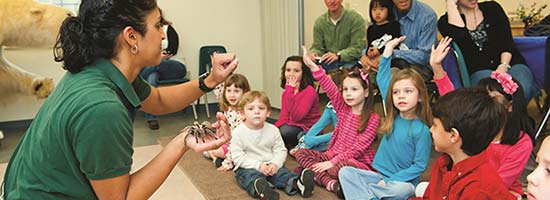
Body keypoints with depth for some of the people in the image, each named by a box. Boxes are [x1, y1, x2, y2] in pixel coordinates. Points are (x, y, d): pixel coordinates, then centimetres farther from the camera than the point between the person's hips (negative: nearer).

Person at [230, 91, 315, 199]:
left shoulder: (273, 130, 1)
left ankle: (297, 183, -48)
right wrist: (258, 165, -19)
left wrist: (275, 163, -17)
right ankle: (260, 187, -64)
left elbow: (281, 150, 4)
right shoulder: (238, 132, -8)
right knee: (252, 176, -34)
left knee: (282, 172, -22)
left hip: (270, 166, 4)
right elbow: (238, 157, -11)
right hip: (248, 168, -4)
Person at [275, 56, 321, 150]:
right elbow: (284, 117, 2)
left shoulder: (309, 91, -17)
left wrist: (290, 91, -28)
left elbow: (297, 117, -27)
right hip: (292, 126, 7)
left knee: (285, 131, -33)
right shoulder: (285, 93, 7)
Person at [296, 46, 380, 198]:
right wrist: (312, 65, -21)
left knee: (341, 168, -40)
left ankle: (313, 174, -15)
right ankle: (331, 183, -29)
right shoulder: (343, 109, 5)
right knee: (302, 153, -12)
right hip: (334, 155, 7)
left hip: (358, 162, -6)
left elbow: (359, 148, -15)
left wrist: (333, 161, -22)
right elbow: (330, 89, -9)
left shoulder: (373, 118, -9)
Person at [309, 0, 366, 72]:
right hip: (328, 62, 3)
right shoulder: (319, 22, 4)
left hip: (349, 61, -3)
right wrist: (314, 53, -20)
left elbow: (357, 48, -14)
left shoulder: (356, 18, -8)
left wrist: (338, 55, -30)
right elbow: (317, 46, 5)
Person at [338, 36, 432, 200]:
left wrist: (389, 181, -18)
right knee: (345, 171, -14)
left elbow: (420, 165, -13)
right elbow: (382, 80, 8)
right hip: (379, 174, 5)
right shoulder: (394, 116, 1)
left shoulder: (422, 130, -13)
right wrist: (388, 50, 4)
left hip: (402, 180, -5)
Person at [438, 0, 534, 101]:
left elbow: (507, 41, 2)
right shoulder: (446, 21, 6)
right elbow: (459, 38, -18)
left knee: (523, 89, -32)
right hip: (480, 71, -2)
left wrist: (504, 66, -17)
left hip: (510, 64, 2)